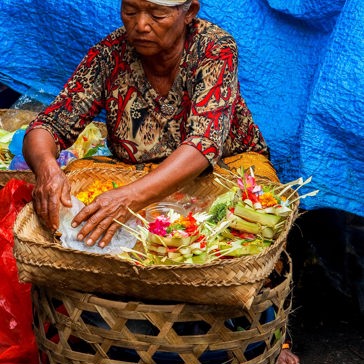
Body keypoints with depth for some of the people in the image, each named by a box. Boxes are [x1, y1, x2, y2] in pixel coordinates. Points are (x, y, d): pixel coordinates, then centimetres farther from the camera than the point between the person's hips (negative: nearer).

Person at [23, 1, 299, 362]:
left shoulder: (215, 49, -22)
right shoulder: (110, 54, -14)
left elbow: (204, 144, -36)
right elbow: (44, 129, -16)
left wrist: (131, 196, -53)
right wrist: (47, 168, -42)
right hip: (141, 178, 2)